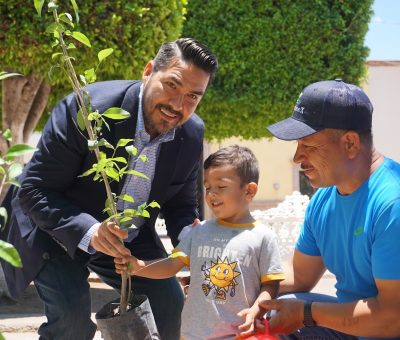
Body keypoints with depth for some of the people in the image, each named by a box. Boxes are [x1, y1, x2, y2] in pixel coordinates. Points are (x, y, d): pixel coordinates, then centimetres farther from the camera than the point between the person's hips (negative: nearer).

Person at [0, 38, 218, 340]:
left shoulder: (192, 134, -12)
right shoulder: (85, 109, -30)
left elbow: (181, 206, 2)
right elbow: (33, 191, -26)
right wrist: (88, 231, -41)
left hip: (129, 235, 5)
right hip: (56, 229, -5)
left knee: (170, 302, -2)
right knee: (72, 315, -24)